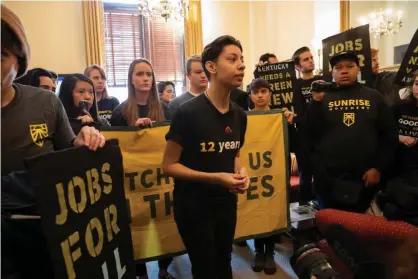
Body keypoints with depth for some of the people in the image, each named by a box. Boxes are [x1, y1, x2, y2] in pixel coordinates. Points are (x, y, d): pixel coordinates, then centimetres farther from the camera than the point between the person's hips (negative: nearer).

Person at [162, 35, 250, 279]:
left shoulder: (239, 115, 0)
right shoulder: (188, 113, -20)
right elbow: (169, 165, -16)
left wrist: (241, 172, -8)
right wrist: (215, 177, -24)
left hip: (227, 202, 6)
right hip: (194, 205, -6)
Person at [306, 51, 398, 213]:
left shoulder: (373, 97, 6)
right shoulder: (323, 98, 4)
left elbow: (389, 135, 4)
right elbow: (310, 134, -5)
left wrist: (379, 168, -4)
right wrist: (316, 102, -15)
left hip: (365, 176, 1)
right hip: (328, 177, 0)